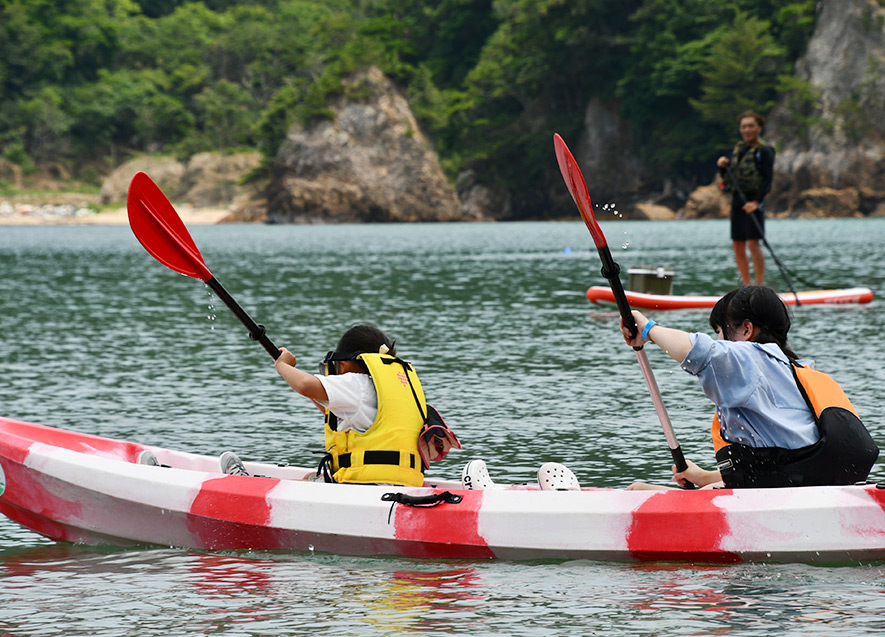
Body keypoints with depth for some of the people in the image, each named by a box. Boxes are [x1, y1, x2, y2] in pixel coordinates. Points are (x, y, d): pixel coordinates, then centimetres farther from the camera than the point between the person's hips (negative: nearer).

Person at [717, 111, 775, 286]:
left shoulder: (764, 151, -5)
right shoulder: (738, 149, 16)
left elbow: (767, 180, -13)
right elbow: (726, 177, 19)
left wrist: (756, 202, -23)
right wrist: (722, 166, -3)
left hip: (753, 201, -7)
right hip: (737, 199, 7)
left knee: (753, 243, -14)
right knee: (738, 246, 6)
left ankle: (760, 287, -11)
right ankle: (747, 287, 12)